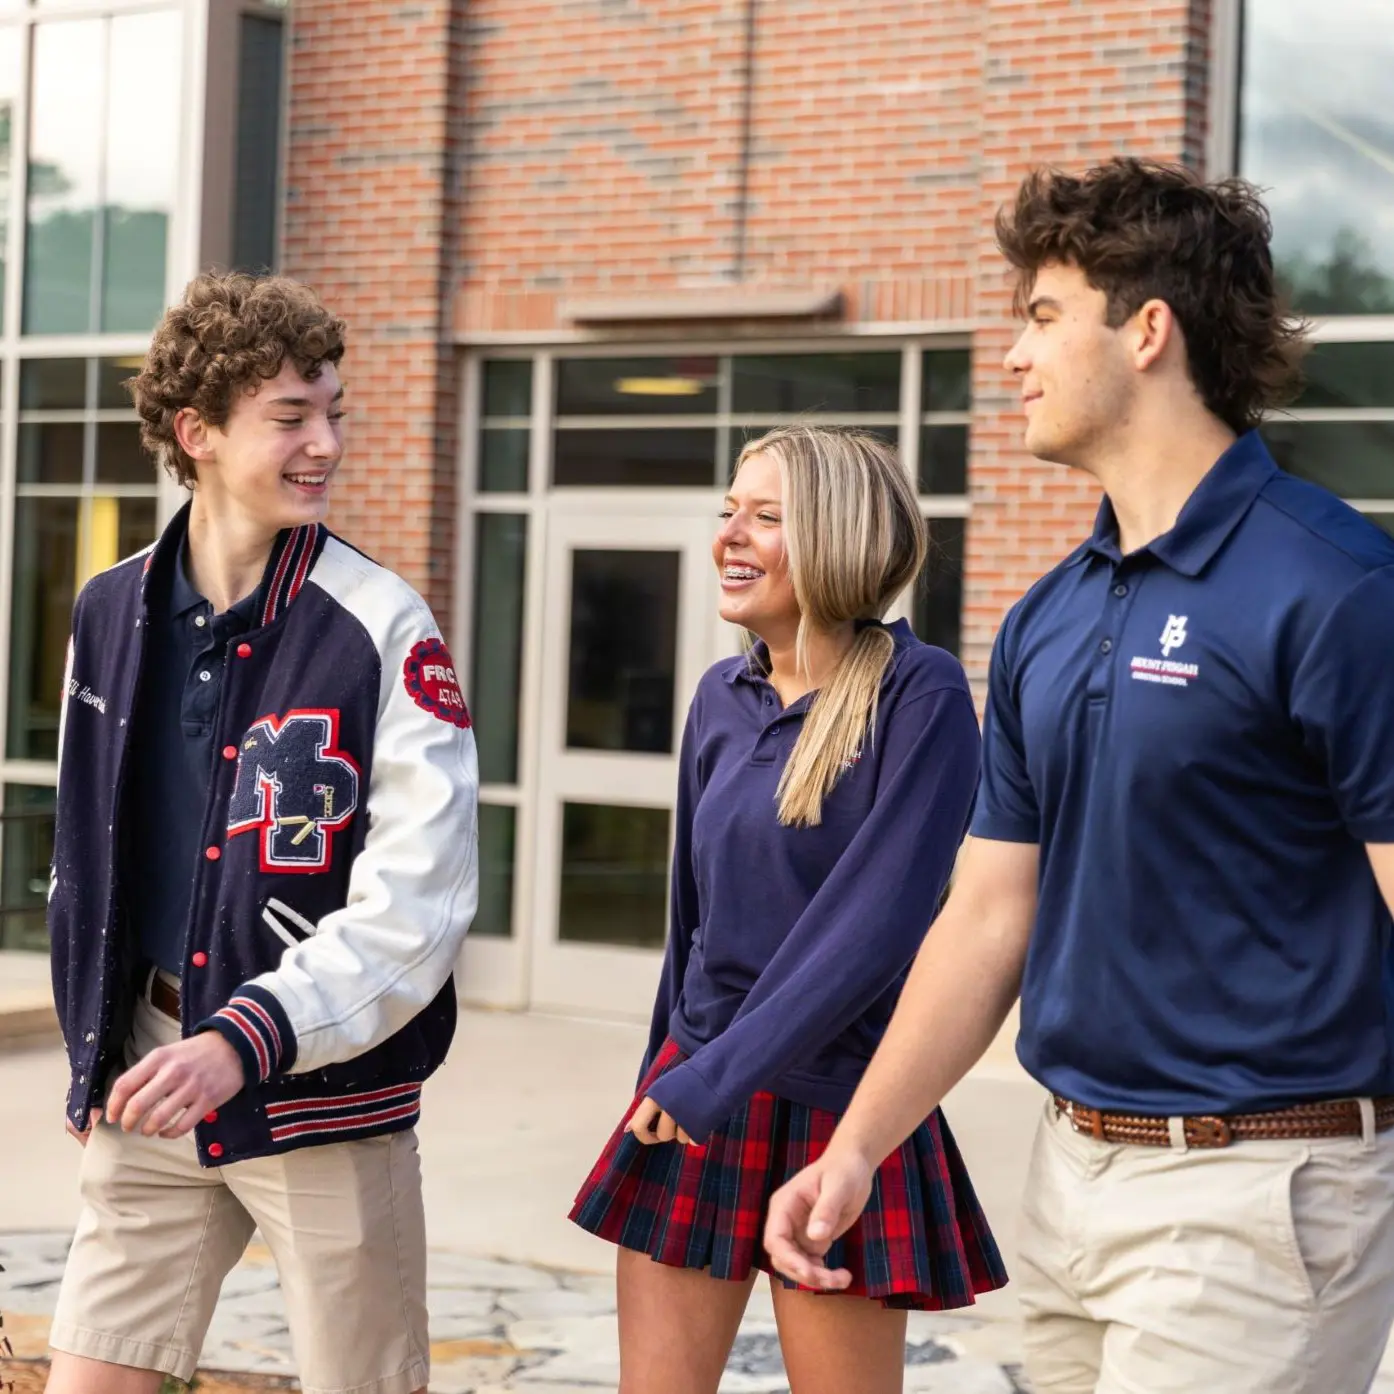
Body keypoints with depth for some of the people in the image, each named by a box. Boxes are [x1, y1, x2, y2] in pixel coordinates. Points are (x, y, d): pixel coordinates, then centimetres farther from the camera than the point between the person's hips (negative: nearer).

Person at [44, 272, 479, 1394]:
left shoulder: (383, 629, -11)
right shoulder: (111, 614, 5)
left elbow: (416, 900, -17)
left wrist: (246, 1041, -26)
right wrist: (96, 1049, 13)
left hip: (326, 1088, -4)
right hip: (153, 1085, 4)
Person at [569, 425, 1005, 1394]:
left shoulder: (919, 695, -13)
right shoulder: (723, 697, 7)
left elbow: (874, 922, -19)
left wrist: (720, 1078, -18)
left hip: (843, 1107, -5)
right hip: (693, 1101, 6)